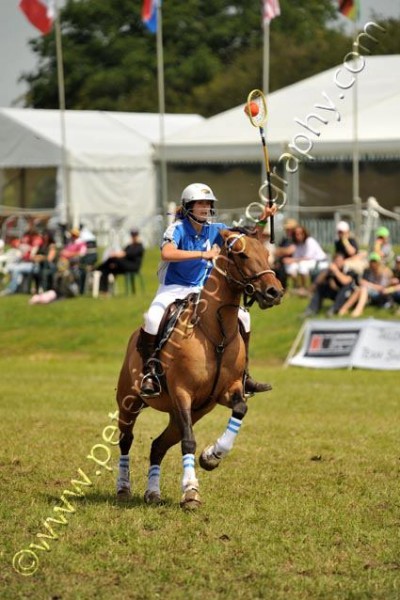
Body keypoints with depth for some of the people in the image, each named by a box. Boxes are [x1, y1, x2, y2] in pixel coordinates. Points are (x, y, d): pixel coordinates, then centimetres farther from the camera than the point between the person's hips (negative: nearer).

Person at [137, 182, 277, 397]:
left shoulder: (215, 230, 3)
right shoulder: (178, 228, -14)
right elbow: (167, 253, -34)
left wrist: (262, 220, -17)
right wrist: (203, 254, -38)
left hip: (202, 291, 6)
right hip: (173, 289, -6)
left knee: (242, 317, -3)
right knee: (153, 319, -35)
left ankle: (242, 374, 5)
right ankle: (148, 372, -21)